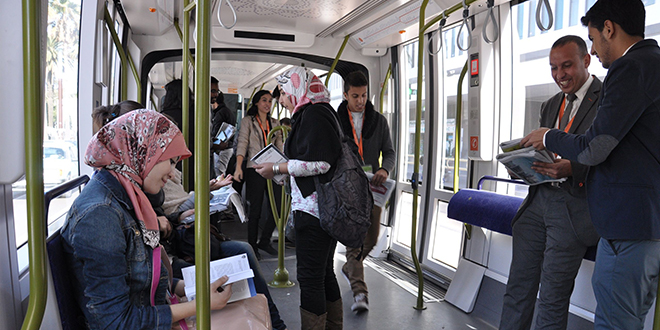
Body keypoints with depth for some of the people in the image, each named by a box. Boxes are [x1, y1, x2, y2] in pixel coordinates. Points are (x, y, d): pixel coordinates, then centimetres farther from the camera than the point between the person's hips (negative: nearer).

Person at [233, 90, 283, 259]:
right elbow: (242, 145, -5)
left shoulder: (275, 123, 18)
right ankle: (252, 246, 12)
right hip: (255, 169, -4)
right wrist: (238, 167, -18)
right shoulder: (248, 121, 5)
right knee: (255, 210, -1)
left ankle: (264, 241, 16)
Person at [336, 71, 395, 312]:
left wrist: (384, 169, -15)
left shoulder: (379, 121, 8)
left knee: (371, 239, 10)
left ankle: (350, 268, 38)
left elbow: (389, 152, 8)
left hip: (372, 187, 3)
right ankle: (359, 292, -1)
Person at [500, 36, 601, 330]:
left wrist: (571, 169, -26)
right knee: (518, 287, 9)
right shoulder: (550, 105, 20)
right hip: (538, 198, 6)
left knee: (552, 298, 0)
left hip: (574, 205, -6)